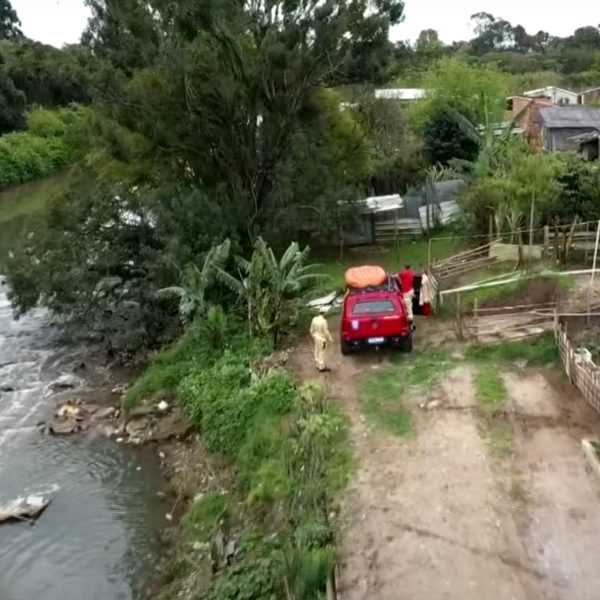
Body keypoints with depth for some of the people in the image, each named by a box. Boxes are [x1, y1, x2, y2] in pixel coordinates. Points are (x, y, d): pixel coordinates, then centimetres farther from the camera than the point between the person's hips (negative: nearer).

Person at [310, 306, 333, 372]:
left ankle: (318, 365, 34)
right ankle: (321, 367, 15)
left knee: (317, 351, 19)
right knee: (321, 352, 5)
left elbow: (312, 330, 3)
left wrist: (313, 336, 19)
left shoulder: (314, 319, -7)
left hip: (316, 337, 7)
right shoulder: (323, 321, -28)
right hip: (322, 339, -7)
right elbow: (326, 332, -22)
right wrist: (330, 338, -8)